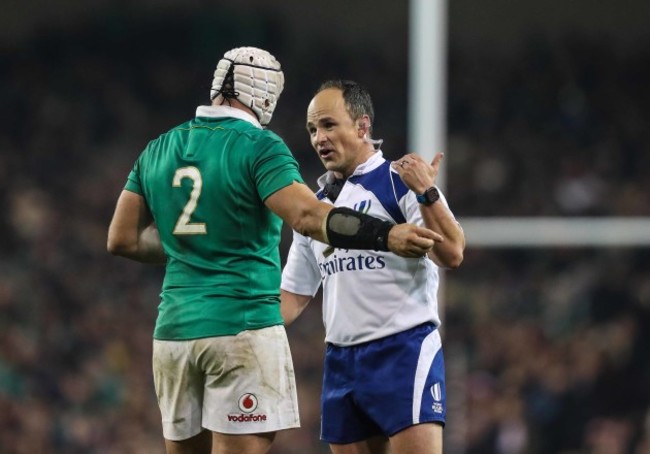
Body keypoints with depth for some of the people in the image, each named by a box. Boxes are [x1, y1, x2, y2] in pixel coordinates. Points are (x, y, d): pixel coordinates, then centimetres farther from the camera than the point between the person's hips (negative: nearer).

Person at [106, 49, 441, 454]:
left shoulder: (158, 151, 12)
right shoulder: (258, 148, -7)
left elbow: (123, 240, 14)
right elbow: (308, 217, -22)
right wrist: (385, 235, -27)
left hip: (174, 329, 6)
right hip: (242, 326, -6)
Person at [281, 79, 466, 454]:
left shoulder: (401, 181, -4)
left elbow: (452, 254, -17)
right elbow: (295, 295, 20)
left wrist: (427, 194, -28)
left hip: (403, 351, -7)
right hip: (340, 361, 7)